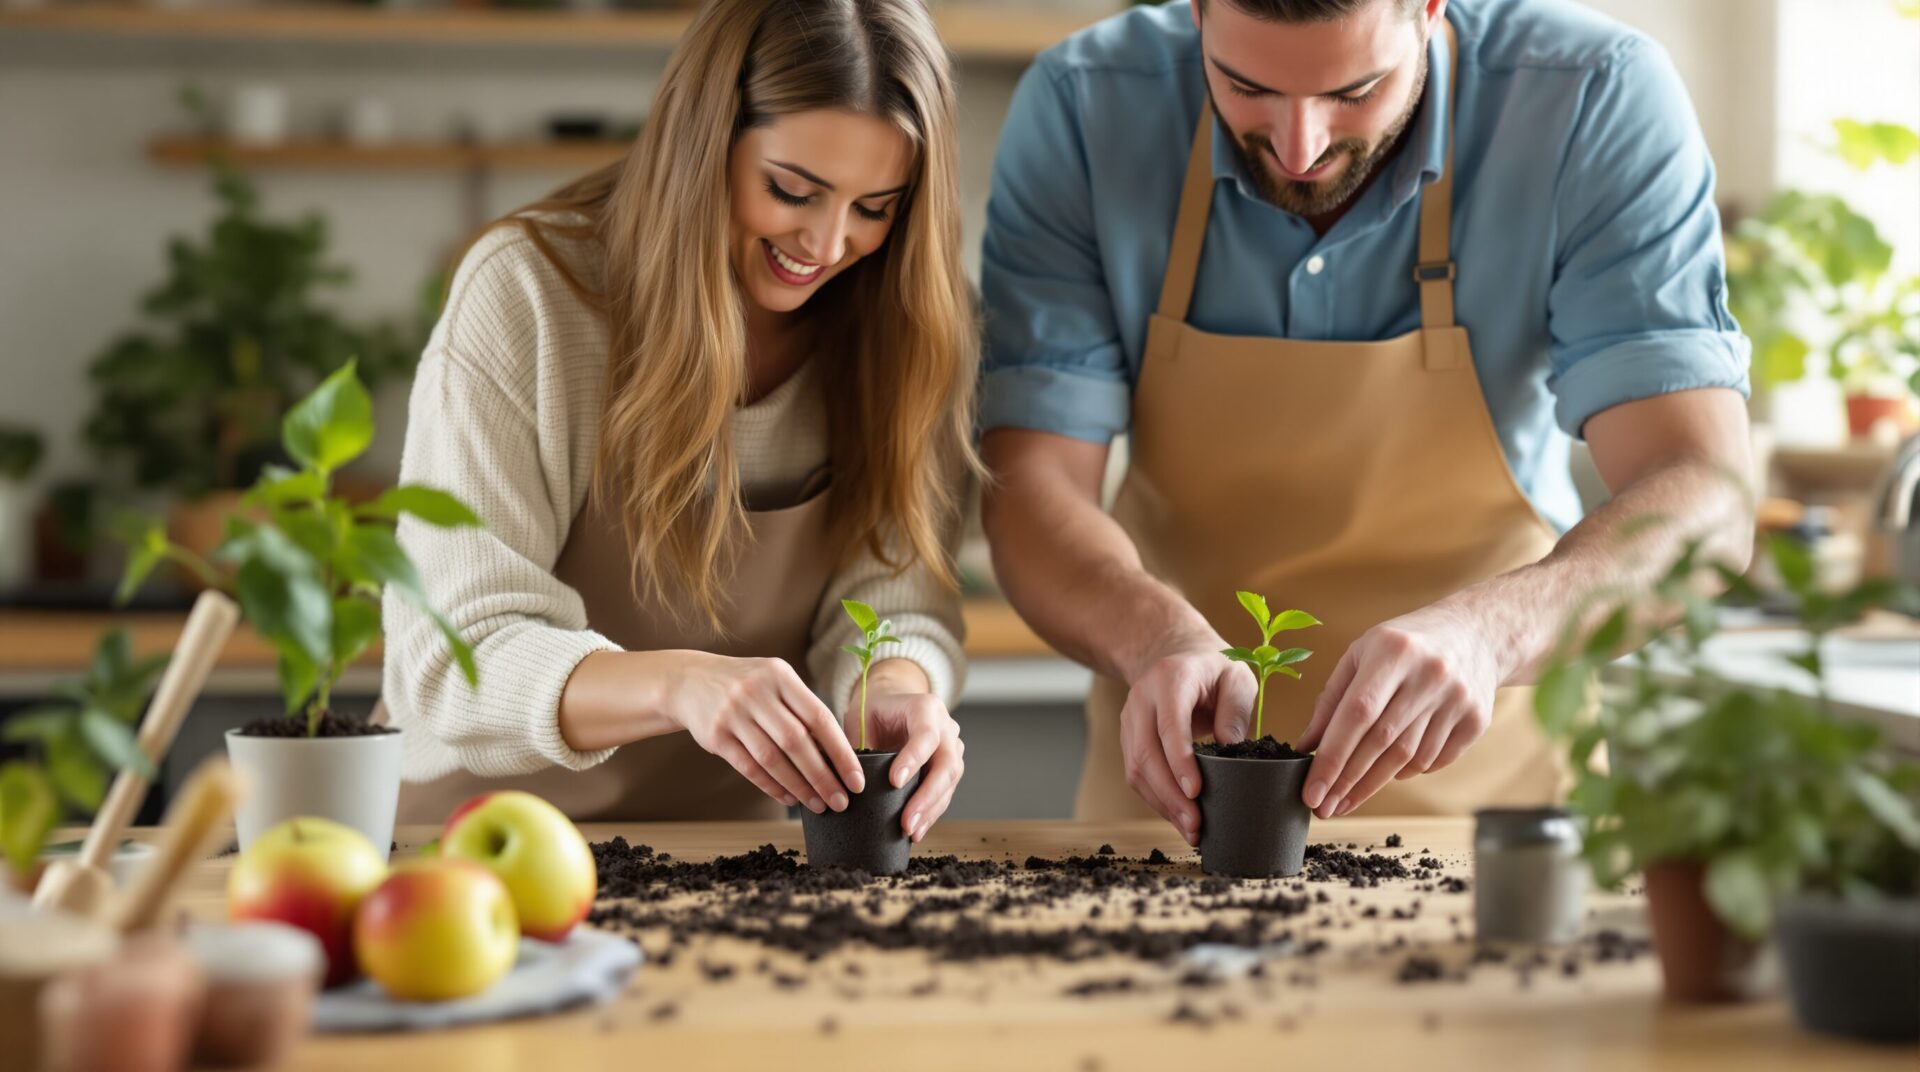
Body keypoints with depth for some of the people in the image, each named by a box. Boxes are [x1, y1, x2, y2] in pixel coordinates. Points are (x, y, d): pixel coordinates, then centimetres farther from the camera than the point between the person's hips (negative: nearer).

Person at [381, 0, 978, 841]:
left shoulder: (917, 329, -3)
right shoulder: (525, 290, -14)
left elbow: (896, 600, -5)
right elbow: (448, 657, -20)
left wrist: (901, 688, -29)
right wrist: (678, 684, -38)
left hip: (746, 852, 5)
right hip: (497, 830, -4)